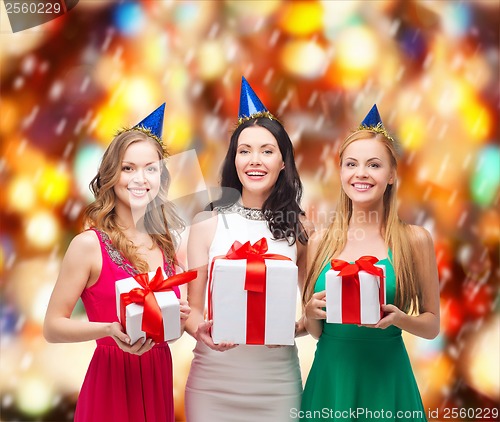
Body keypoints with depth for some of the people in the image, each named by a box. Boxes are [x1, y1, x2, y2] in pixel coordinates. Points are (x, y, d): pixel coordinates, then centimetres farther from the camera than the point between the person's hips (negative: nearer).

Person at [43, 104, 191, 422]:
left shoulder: (165, 243, 3)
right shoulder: (89, 244, -12)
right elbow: (53, 327, -11)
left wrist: (178, 317, -6)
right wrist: (110, 330, -25)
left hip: (160, 377, 5)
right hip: (113, 381, -5)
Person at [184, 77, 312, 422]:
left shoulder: (299, 228, 1)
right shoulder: (208, 223, -1)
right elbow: (193, 306, 3)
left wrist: (297, 326, -14)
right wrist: (200, 329, -18)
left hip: (276, 377, 1)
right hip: (214, 375, 0)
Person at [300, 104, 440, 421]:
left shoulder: (415, 240, -5)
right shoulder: (320, 243, 1)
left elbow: (432, 325, 2)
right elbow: (315, 331, 10)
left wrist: (399, 319, -17)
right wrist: (312, 314, -11)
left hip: (386, 381, -2)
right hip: (330, 379, 2)